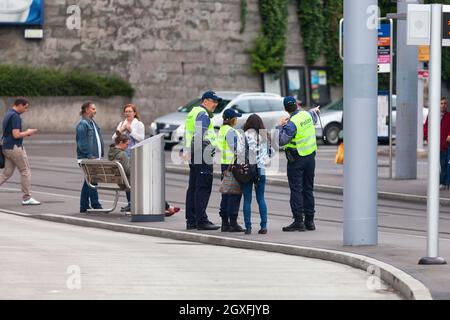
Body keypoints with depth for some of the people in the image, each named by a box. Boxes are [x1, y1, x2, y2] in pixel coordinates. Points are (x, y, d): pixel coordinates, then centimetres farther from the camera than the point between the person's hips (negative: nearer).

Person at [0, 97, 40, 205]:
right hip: (15, 148, -9)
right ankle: (27, 198, 4)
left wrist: (25, 133, 14)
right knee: (25, 171, 0)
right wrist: (27, 133, -7)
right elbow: (16, 135, -23)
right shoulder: (15, 116, -17)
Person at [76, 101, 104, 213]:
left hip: (94, 157, 10)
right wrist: (89, 155, -21)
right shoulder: (82, 124, -11)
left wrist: (100, 154, 18)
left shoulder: (92, 123, 19)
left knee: (88, 182, 11)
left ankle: (84, 207, 16)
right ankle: (95, 205, -6)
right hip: (86, 158, -10)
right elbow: (82, 142, -16)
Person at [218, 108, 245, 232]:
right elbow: (235, 149, -20)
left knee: (226, 194, 12)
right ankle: (233, 223, -7)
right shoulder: (230, 131, -14)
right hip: (232, 165, -10)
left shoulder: (222, 129, 15)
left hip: (224, 164, 10)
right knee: (234, 194, -7)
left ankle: (225, 223, 14)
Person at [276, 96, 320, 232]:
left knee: (296, 190, -5)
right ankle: (309, 221, 15)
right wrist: (314, 111, 51)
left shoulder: (291, 124, -20)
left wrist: (279, 126, -11)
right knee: (308, 189, 12)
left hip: (296, 159, -7)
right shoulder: (307, 115, 2)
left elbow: (281, 141, -23)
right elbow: (313, 119, 29)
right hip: (310, 156, 7)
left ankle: (298, 221, -8)